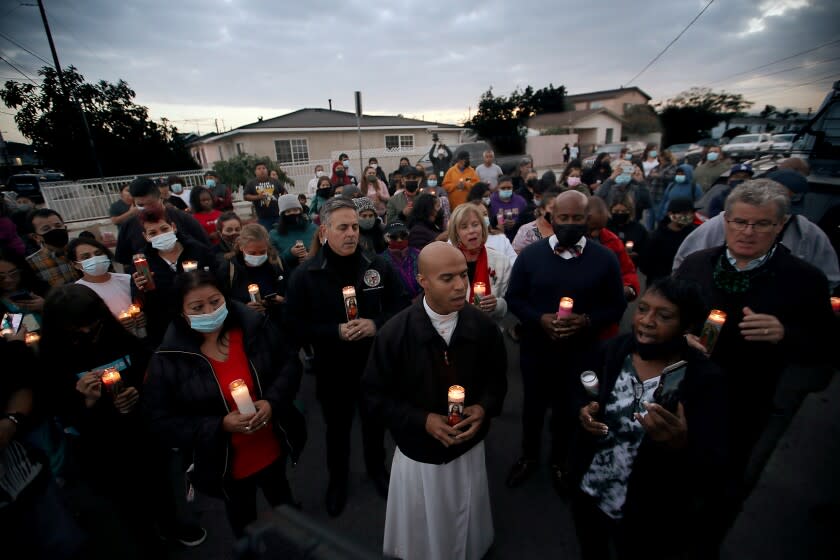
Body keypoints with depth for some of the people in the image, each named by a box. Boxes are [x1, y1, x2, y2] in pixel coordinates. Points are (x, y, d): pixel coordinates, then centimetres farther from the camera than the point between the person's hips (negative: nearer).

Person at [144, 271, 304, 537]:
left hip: (273, 450, 2)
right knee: (244, 524, 29)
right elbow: (162, 422, -13)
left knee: (284, 503, 32)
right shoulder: (168, 360, -19)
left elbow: (289, 364, -7)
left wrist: (272, 401, -23)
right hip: (225, 463, -1)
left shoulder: (255, 326, -17)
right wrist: (220, 426, -26)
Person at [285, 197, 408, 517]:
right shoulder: (305, 275, -12)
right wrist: (336, 332, -25)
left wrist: (377, 324, -22)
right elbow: (296, 326, -13)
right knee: (337, 429, 22)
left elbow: (401, 306, -5)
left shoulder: (379, 265, -9)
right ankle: (337, 478, 51)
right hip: (333, 370, -1)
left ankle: (377, 468, 54)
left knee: (375, 423, 25)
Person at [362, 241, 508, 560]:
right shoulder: (394, 333, -21)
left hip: (470, 448, 2)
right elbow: (375, 394, -12)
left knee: (467, 530, 29)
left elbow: (497, 378, 2)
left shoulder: (483, 326, -13)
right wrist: (423, 420, -22)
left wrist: (484, 408, -17)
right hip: (418, 452, -2)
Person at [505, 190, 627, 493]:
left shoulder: (605, 258, -7)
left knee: (568, 409, 21)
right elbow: (513, 298, -3)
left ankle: (559, 461, 49)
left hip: (580, 351, 0)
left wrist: (587, 321, -20)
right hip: (536, 348, 0)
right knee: (533, 405, 19)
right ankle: (529, 457, 46)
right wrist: (540, 319, -20)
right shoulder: (530, 254, -7)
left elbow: (616, 305, -2)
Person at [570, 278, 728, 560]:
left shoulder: (706, 379, -21)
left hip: (648, 518, -3)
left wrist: (681, 446, -41)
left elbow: (714, 471, -21)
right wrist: (584, 411, -18)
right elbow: (584, 396, 3)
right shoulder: (613, 350, -12)